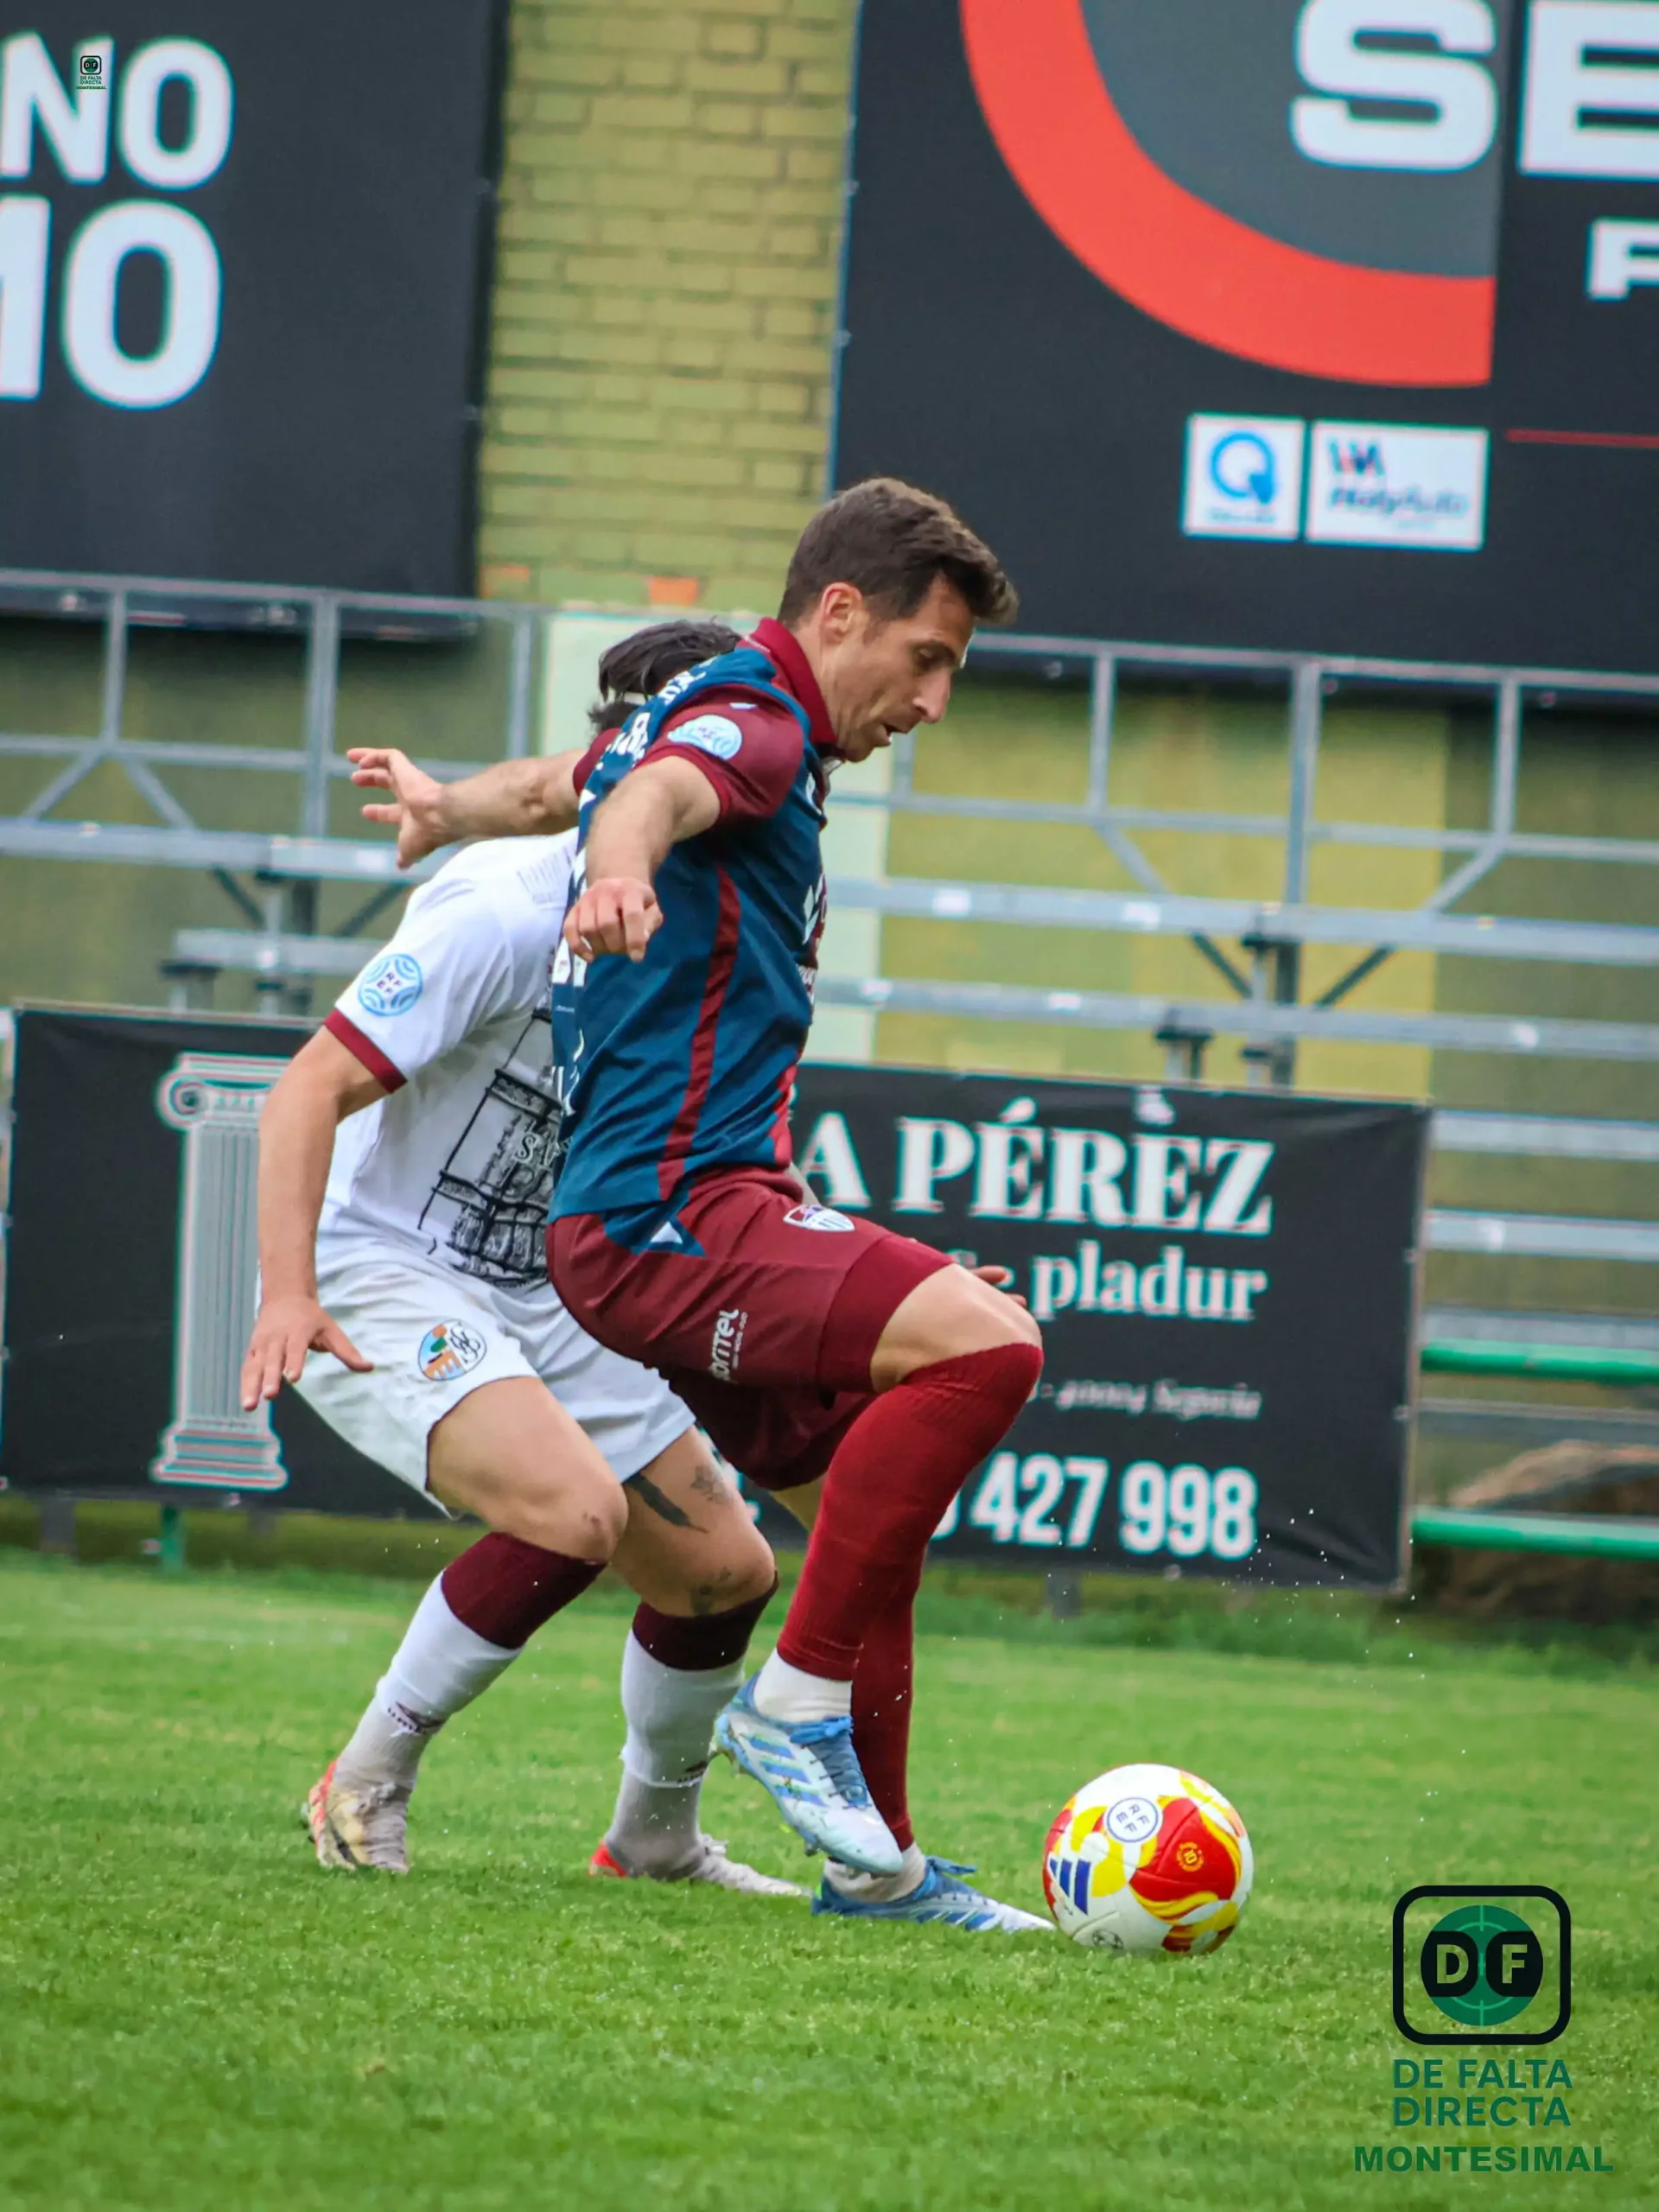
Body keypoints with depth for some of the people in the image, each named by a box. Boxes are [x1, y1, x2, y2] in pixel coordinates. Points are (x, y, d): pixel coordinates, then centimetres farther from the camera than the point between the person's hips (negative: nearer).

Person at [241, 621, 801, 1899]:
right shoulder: (507, 910, -23)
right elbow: (312, 1089, -24)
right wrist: (289, 1293, -36)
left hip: (541, 1298, 8)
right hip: (376, 1278, -8)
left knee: (728, 1569, 6)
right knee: (575, 1509, -31)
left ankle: (656, 1838, 32)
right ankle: (366, 1789, -13)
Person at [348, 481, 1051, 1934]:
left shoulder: (730, 725, 22)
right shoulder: (749, 723, -10)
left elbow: (572, 778, 42)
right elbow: (651, 791, -35)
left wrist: (448, 811, 62)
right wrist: (621, 873, -57)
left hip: (703, 1214, 11)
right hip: (668, 1212, -11)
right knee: (981, 1340, -28)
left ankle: (875, 1858, 24)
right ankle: (799, 1698, -21)